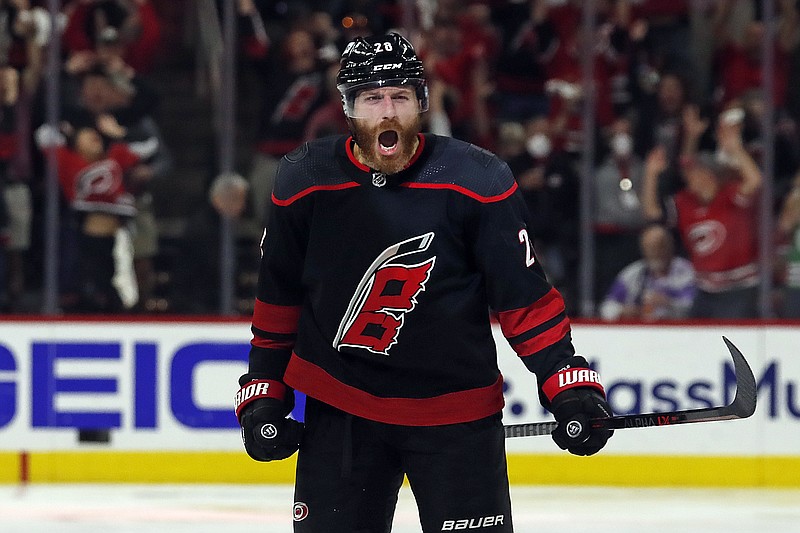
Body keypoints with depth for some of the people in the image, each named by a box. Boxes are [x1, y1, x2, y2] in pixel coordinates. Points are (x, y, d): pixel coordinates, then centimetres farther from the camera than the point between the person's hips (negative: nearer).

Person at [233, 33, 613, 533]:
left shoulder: (477, 182, -11)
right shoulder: (304, 181, -4)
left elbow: (524, 295, -7)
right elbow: (279, 297, 8)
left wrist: (570, 383, -16)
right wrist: (264, 392, 8)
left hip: (456, 411, -2)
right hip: (339, 409, 2)